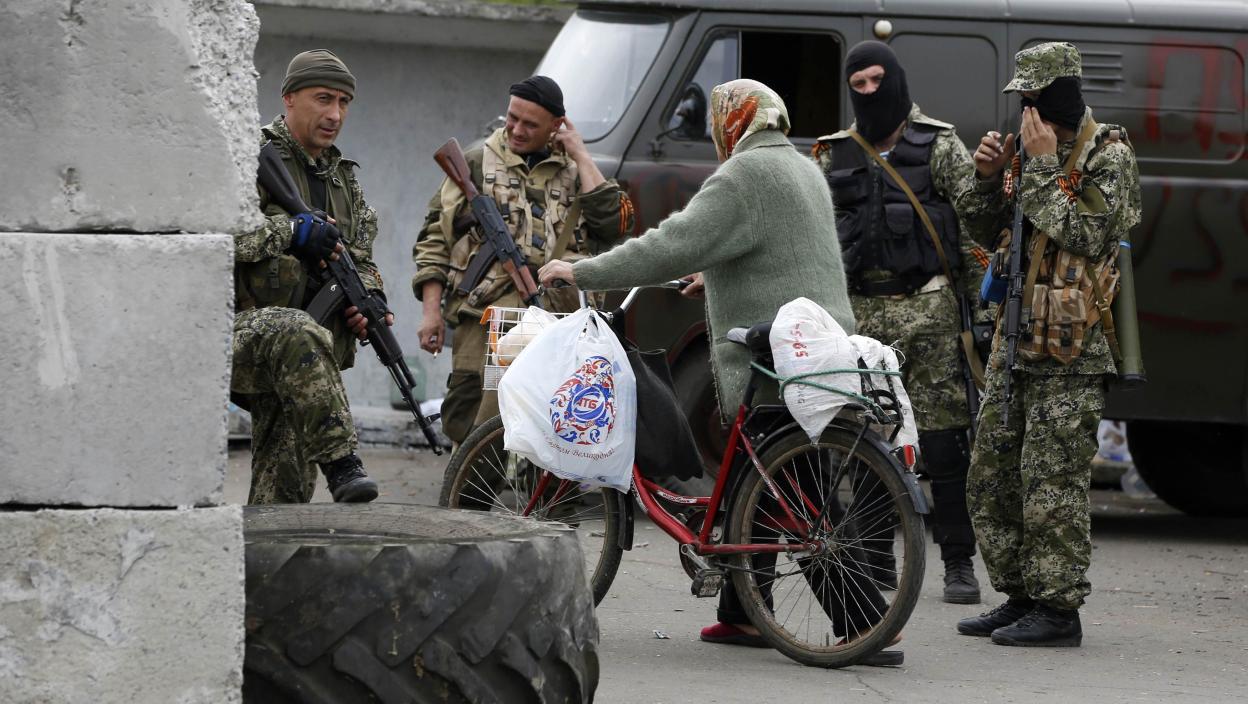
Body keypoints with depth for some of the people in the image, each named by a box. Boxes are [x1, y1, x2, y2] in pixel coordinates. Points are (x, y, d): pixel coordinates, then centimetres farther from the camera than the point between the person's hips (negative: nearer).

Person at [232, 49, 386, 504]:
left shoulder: (343, 179, 20)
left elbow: (361, 261, 25)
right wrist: (291, 231, -21)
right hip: (235, 331, -7)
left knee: (283, 493, 2)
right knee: (297, 332, -40)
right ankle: (341, 463, -44)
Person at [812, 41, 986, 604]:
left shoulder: (939, 146, 2)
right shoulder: (835, 156, 13)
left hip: (929, 308, -4)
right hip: (862, 313, 4)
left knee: (943, 439, -6)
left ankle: (959, 562, -2)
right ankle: (876, 560, 12)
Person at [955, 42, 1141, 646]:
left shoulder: (1108, 158, -9)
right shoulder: (1034, 151, 14)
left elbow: (1085, 235, -22)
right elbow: (983, 231, 18)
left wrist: (1044, 166, -18)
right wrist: (989, 177, 0)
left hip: (1069, 349, -9)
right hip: (1014, 341, 9)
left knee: (1052, 482, -9)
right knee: (991, 475, 11)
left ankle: (1058, 609, -3)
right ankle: (1020, 596, 20)